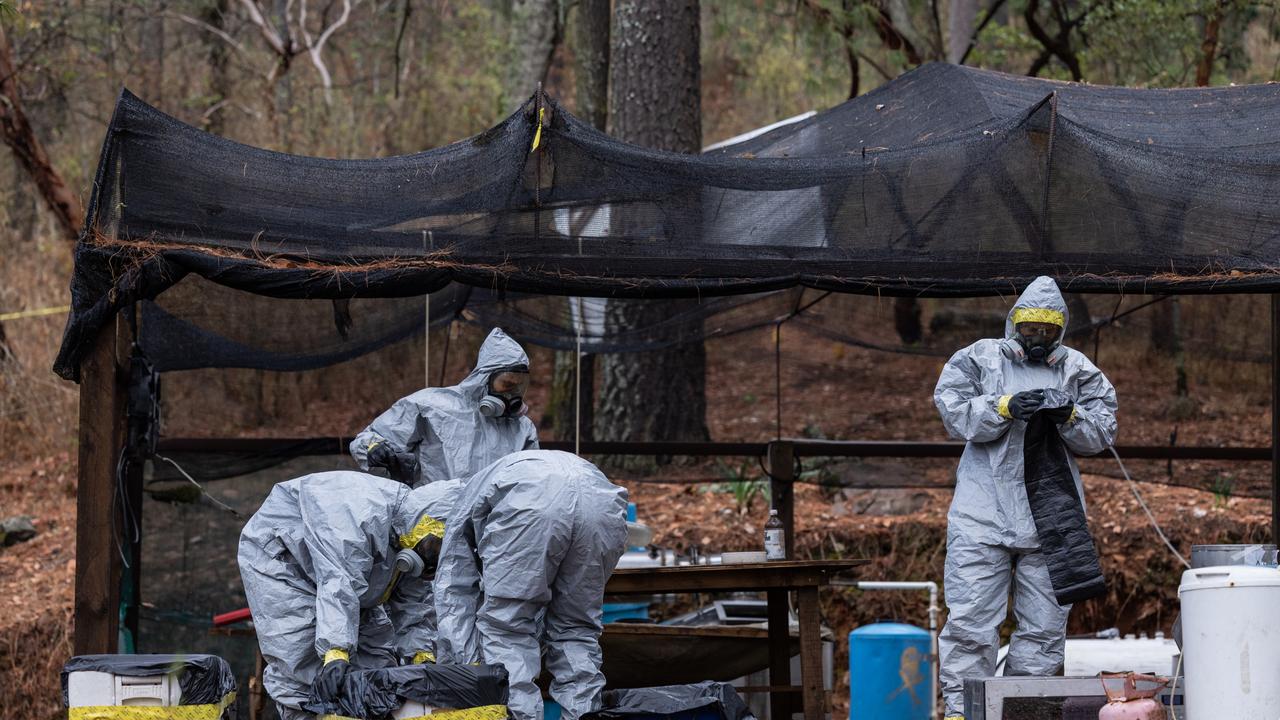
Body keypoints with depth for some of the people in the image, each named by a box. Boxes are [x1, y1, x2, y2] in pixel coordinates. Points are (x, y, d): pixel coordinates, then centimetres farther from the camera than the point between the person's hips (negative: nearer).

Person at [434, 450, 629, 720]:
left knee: (505, 626, 9)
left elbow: (454, 593, 29)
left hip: (529, 505, -4)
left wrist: (462, 670, 28)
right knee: (577, 627, 21)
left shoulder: (470, 498, 38)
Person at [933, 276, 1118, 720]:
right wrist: (1006, 407, -19)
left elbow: (1102, 434, 6)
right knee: (971, 617, -7)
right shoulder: (978, 359, 7)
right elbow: (955, 414, -5)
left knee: (1044, 623, 5)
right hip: (984, 512, -2)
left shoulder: (1078, 371, 12)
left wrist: (1068, 417, -13)